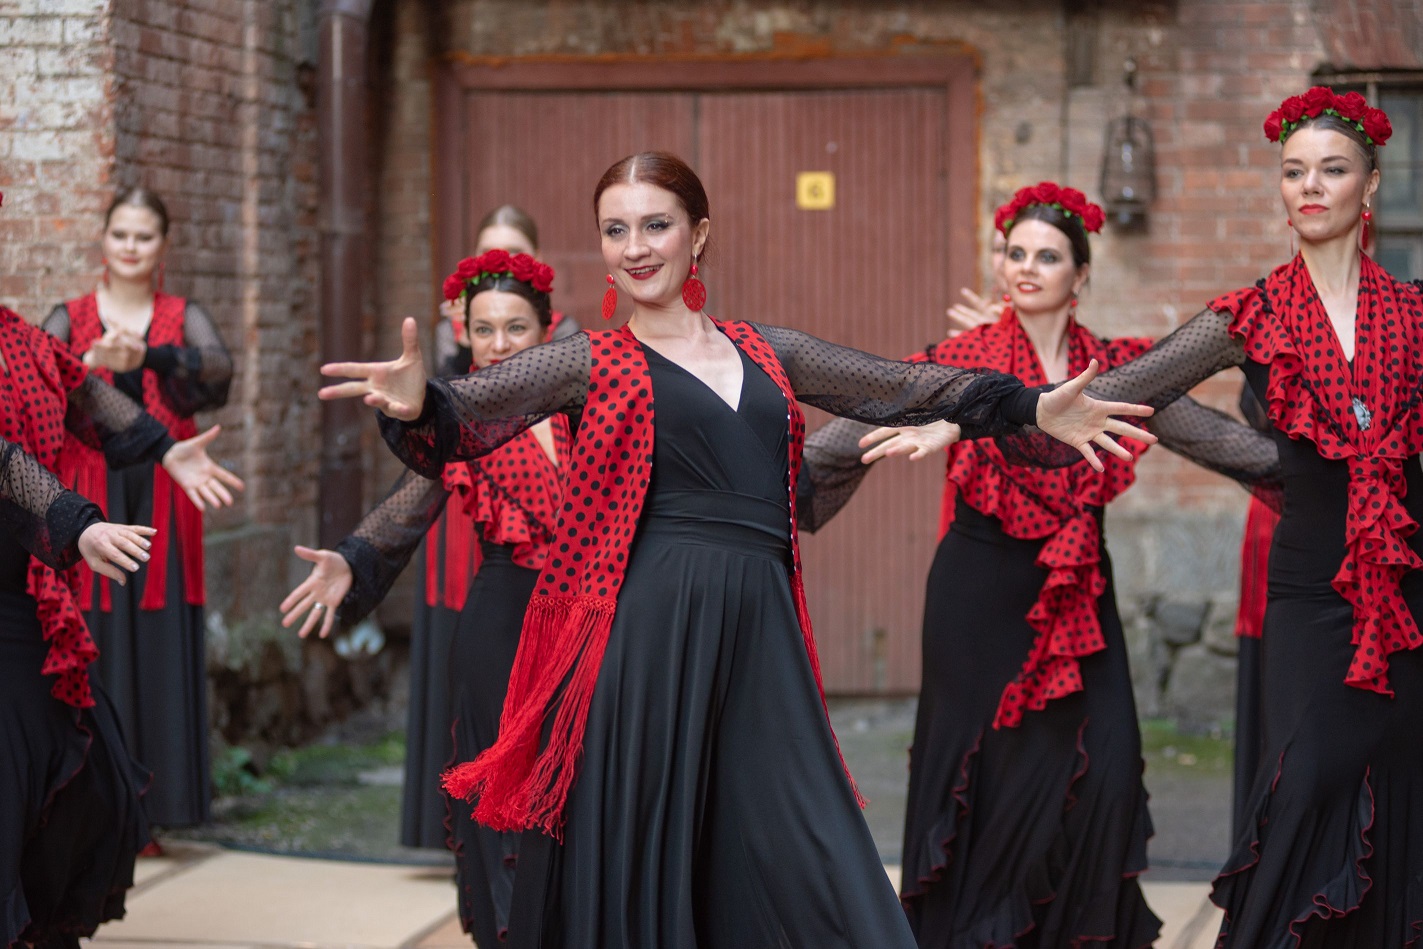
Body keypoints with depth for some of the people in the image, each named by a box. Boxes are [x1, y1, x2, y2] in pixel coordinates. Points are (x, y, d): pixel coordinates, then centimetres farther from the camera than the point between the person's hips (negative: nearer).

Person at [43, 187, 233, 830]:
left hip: (160, 504, 1)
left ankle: (149, 806, 5)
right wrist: (93, 362, -30)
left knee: (160, 649, -1)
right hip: (89, 504, -1)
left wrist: (148, 356, -32)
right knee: (90, 648, -3)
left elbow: (220, 368, -13)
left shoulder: (182, 318, 8)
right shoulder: (70, 318, 7)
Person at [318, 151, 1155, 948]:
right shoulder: (594, 364, 4)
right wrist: (417, 403, -30)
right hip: (648, 634, -4)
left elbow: (897, 389, 18)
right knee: (640, 862, -2)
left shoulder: (762, 352, 16)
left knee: (803, 867, 1)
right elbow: (463, 424, -8)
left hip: (761, 634, 4)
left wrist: (1032, 407, 10)